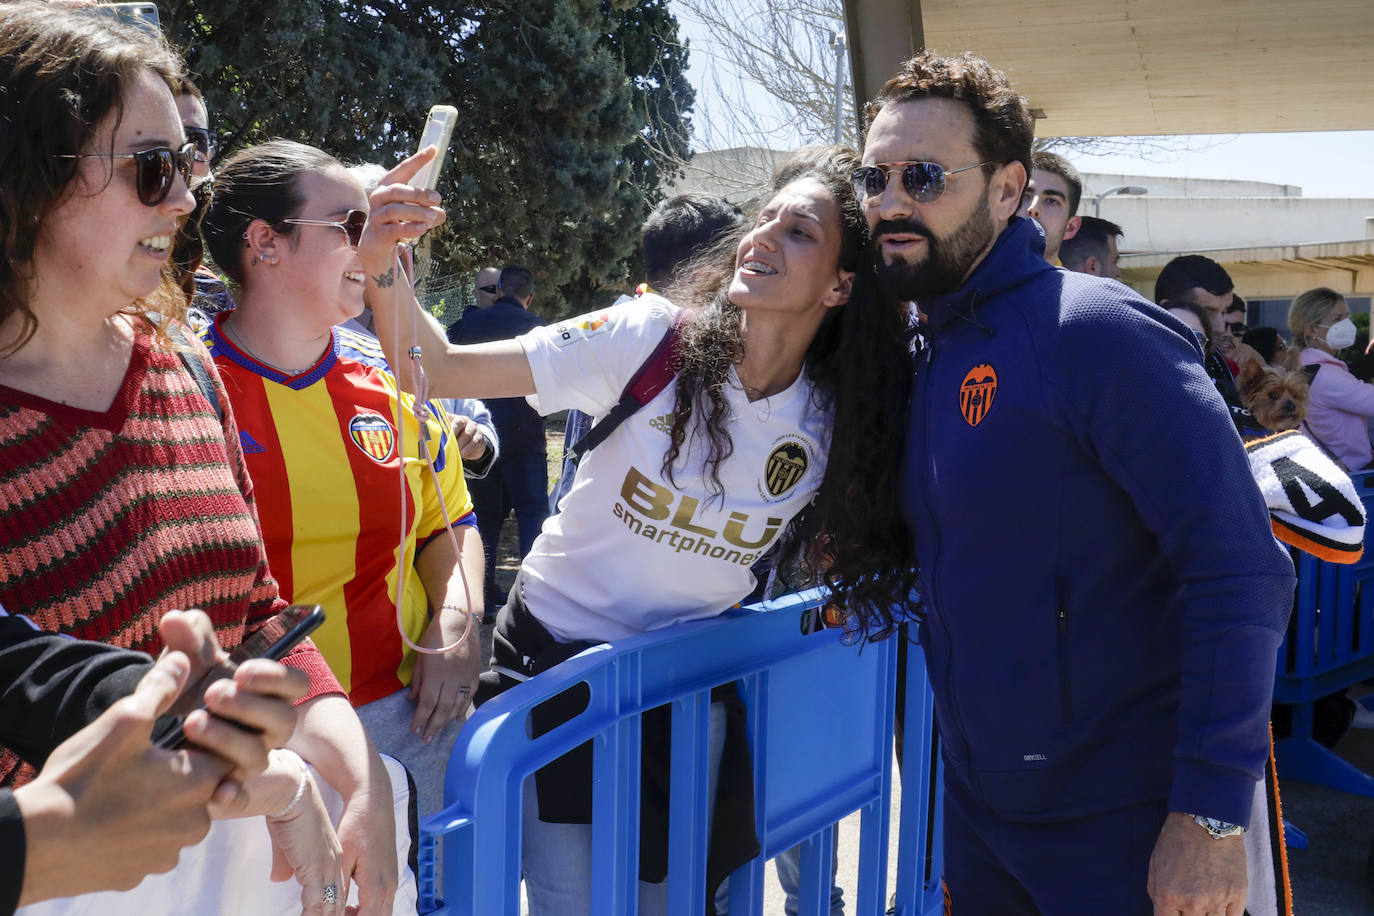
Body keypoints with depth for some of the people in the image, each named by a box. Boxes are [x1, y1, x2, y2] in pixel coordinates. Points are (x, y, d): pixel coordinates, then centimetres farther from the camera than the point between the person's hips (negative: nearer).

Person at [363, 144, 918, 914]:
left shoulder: (833, 424, -8)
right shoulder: (652, 338, -17)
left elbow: (844, 550, 10)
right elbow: (442, 371, -20)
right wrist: (382, 268, -34)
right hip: (561, 656, -3)